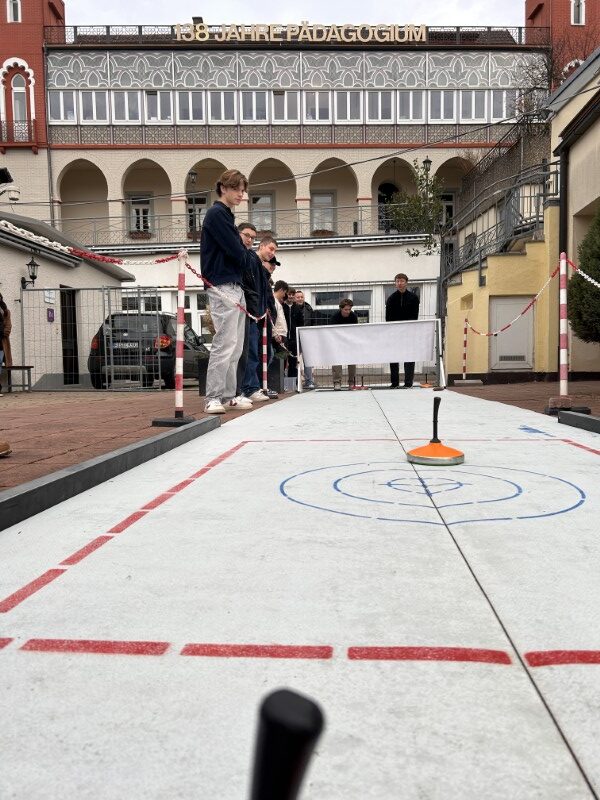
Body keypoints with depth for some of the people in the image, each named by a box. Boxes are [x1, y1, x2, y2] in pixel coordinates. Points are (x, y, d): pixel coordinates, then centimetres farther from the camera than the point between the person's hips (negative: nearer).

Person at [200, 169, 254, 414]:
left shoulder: (226, 215, 23)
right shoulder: (216, 213, -7)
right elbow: (236, 252, -13)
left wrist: (244, 257, 2)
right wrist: (249, 257, 5)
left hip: (235, 286, 10)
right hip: (222, 286, -10)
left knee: (235, 347, 9)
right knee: (224, 343, -12)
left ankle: (228, 395, 13)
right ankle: (213, 398, -9)